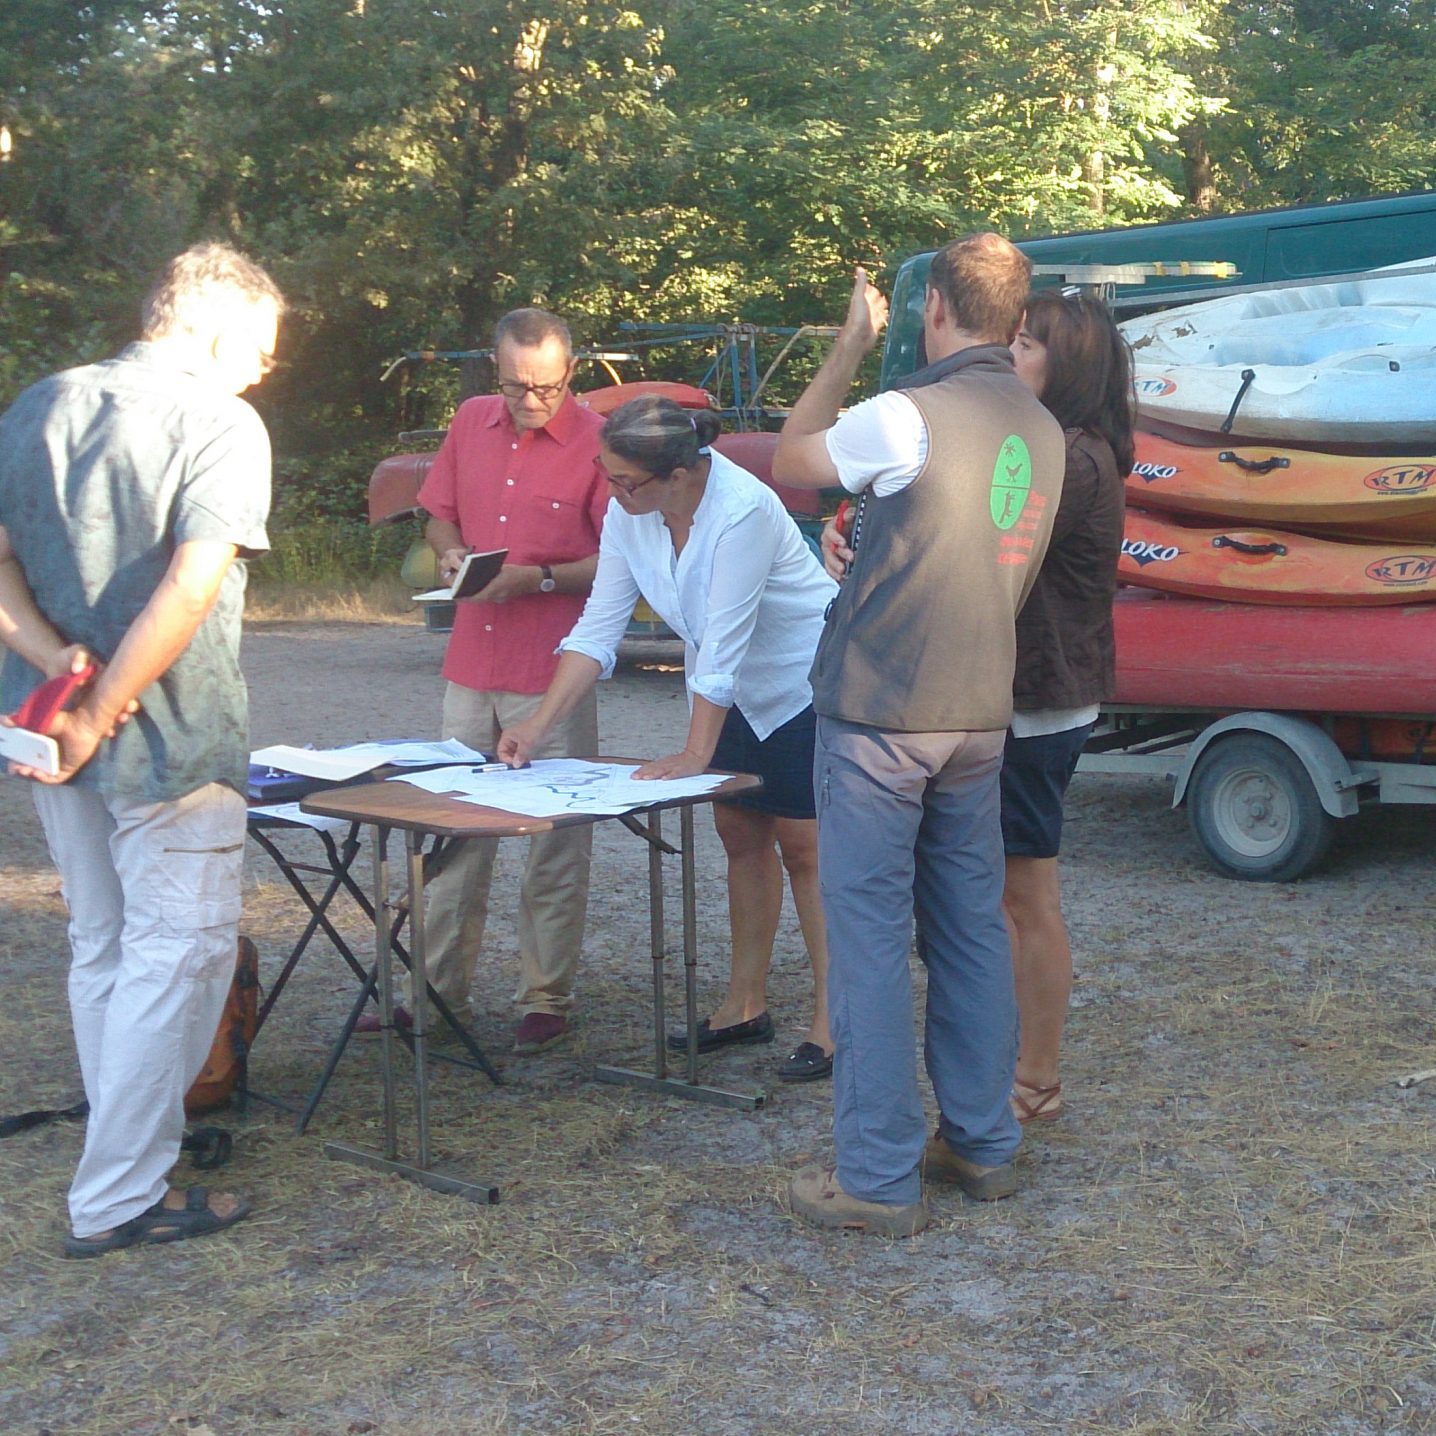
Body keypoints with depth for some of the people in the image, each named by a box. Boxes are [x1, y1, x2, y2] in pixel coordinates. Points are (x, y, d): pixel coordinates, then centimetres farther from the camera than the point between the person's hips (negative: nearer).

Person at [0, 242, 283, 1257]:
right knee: (179, 951, 1)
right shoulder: (223, 425, -12)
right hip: (170, 740, -7)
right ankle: (119, 1199, 4)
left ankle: (130, 1145, 32)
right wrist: (100, 712, -21)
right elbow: (190, 590, -23)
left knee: (102, 945, 18)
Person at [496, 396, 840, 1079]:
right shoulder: (629, 513, -10)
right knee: (739, 832, 10)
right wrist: (538, 724, -14)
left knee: (801, 843, -6)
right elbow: (597, 627, -8)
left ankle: (830, 1022, 1)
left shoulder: (741, 510, -32)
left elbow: (724, 644, -30)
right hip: (734, 689, 7)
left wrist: (696, 753, -27)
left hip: (809, 678, -7)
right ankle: (746, 1004, 21)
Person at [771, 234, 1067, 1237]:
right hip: (980, 713, 7)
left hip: (878, 713, -7)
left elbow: (790, 462, 1)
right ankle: (983, 1144, 23)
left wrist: (851, 346, 9)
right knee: (974, 929, 14)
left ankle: (879, 1178, 3)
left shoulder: (907, 417, -16)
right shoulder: (1044, 434, 7)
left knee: (870, 938, -1)